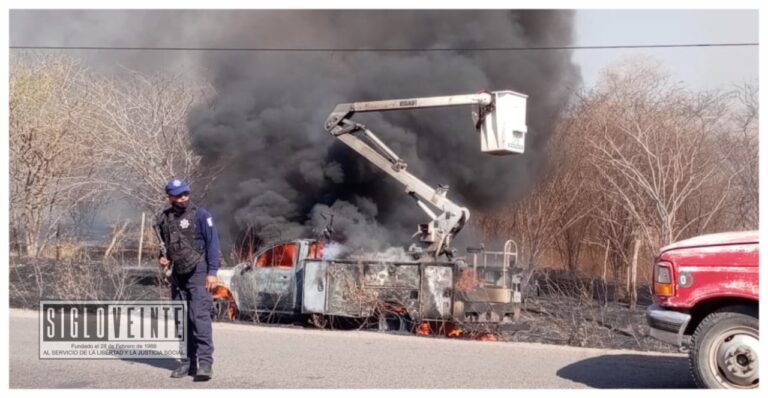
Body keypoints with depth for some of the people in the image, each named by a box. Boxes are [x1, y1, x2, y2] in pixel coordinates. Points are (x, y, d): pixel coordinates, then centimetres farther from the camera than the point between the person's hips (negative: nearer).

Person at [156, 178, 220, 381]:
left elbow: (212, 243, -8)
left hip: (198, 273, -6)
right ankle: (188, 362, 13)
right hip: (178, 275, 6)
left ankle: (205, 363, -17)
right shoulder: (164, 218, 9)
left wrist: (212, 272, -14)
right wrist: (162, 258, 5)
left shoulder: (200, 214, -6)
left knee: (200, 316, -15)